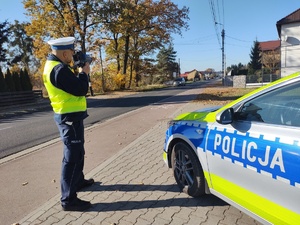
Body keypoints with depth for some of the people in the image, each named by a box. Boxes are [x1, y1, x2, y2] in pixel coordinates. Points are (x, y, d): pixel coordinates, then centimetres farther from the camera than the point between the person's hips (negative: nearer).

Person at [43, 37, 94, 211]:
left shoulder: (52, 65, 12)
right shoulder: (60, 69, -21)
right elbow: (81, 89, -21)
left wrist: (80, 72, 6)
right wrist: (84, 73, -5)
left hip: (69, 115, 11)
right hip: (70, 117, -11)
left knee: (77, 152, 23)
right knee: (72, 157, -5)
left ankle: (78, 181, 41)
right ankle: (68, 199, 4)